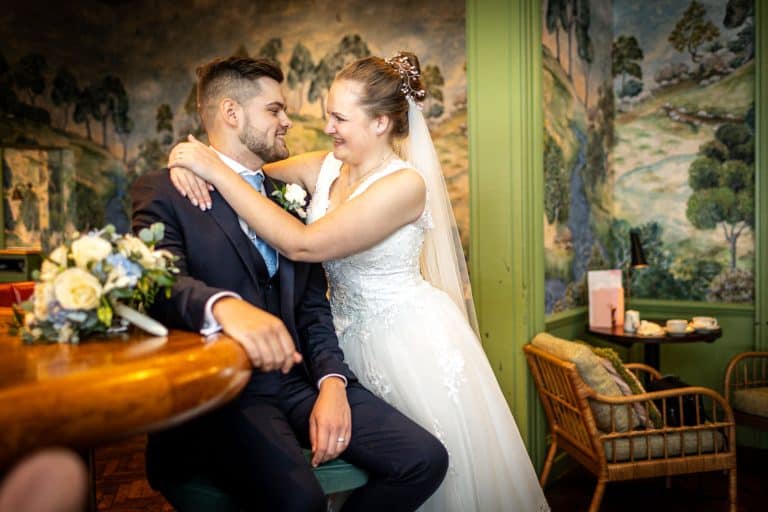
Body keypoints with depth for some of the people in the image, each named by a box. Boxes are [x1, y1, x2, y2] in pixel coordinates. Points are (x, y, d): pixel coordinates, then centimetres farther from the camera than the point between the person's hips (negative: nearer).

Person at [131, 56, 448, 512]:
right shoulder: (163, 191, 0)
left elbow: (314, 306, 11)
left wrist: (332, 382, -6)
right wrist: (225, 306, -40)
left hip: (300, 378, 5)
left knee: (426, 459, -11)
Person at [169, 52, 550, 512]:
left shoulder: (405, 184, -24)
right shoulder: (324, 167, -4)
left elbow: (302, 244, -31)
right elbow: (251, 173, 2)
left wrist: (218, 172, -29)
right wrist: (190, 159, -21)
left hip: (411, 339, -6)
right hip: (351, 335, 6)